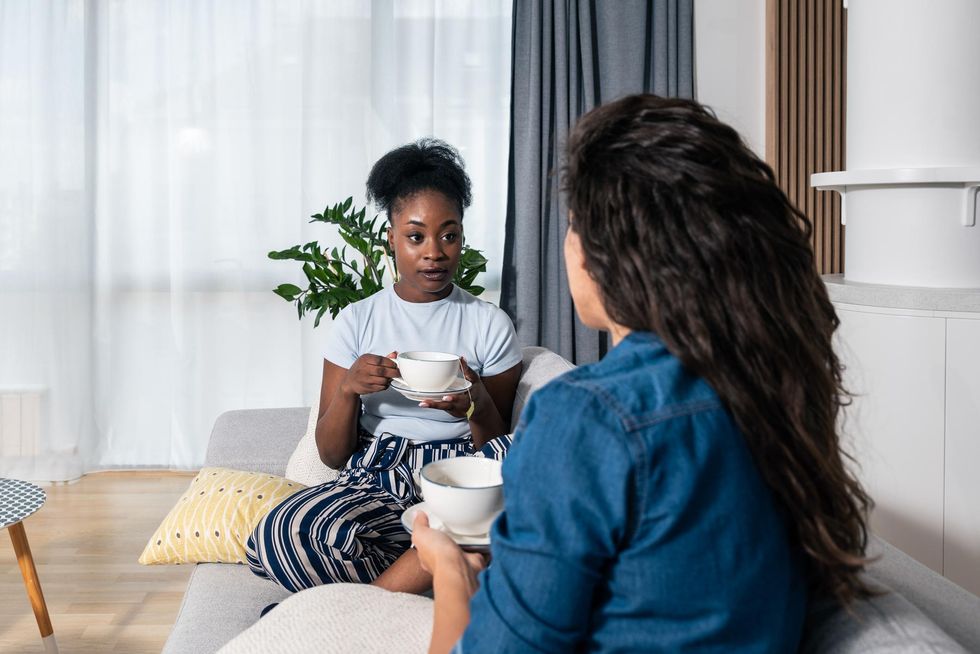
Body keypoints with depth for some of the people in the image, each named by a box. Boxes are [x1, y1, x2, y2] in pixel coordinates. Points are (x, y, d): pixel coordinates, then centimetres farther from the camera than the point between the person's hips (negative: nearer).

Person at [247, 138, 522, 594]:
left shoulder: (490, 324, 6)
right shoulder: (357, 322, 8)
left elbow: (500, 450, 8)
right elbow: (331, 454, 8)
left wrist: (477, 406, -14)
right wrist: (349, 389, -12)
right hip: (373, 480, 0)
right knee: (282, 535, -34)